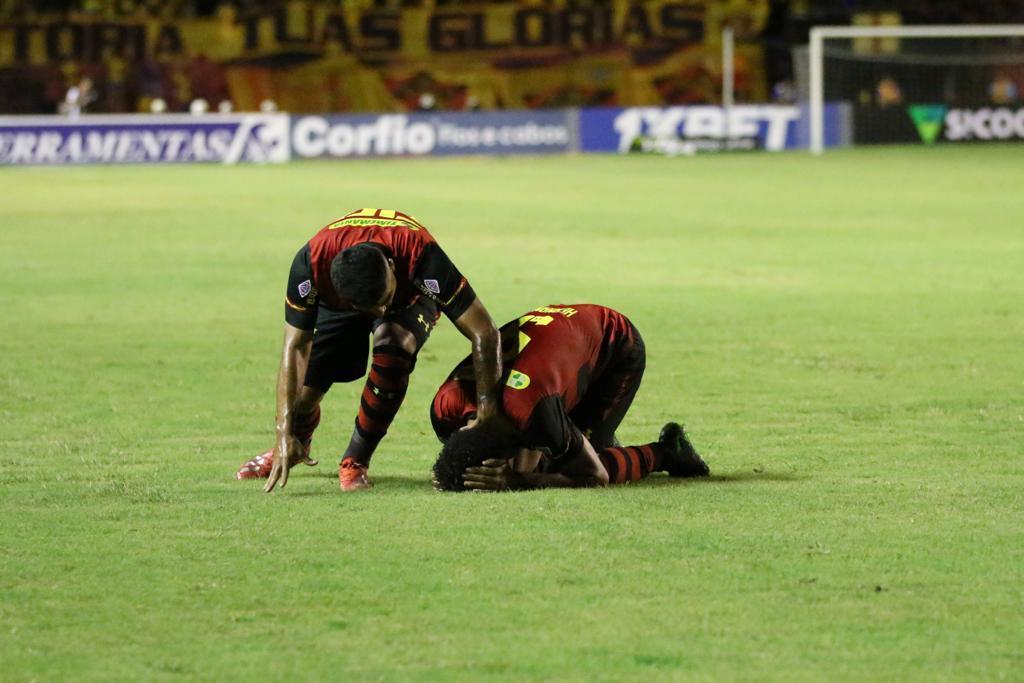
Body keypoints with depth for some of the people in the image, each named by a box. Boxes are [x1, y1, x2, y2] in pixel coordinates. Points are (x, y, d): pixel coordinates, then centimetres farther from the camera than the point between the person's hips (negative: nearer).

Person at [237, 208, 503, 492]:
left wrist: (487, 415, -39)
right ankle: (294, 445, 31)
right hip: (335, 304, 2)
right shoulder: (311, 263, -39)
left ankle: (356, 461, -16)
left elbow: (485, 333, -37)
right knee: (301, 392, -10)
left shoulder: (419, 253, -43)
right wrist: (285, 434, -36)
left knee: (392, 344, -35)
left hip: (410, 298, -2)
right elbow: (295, 347, -30)